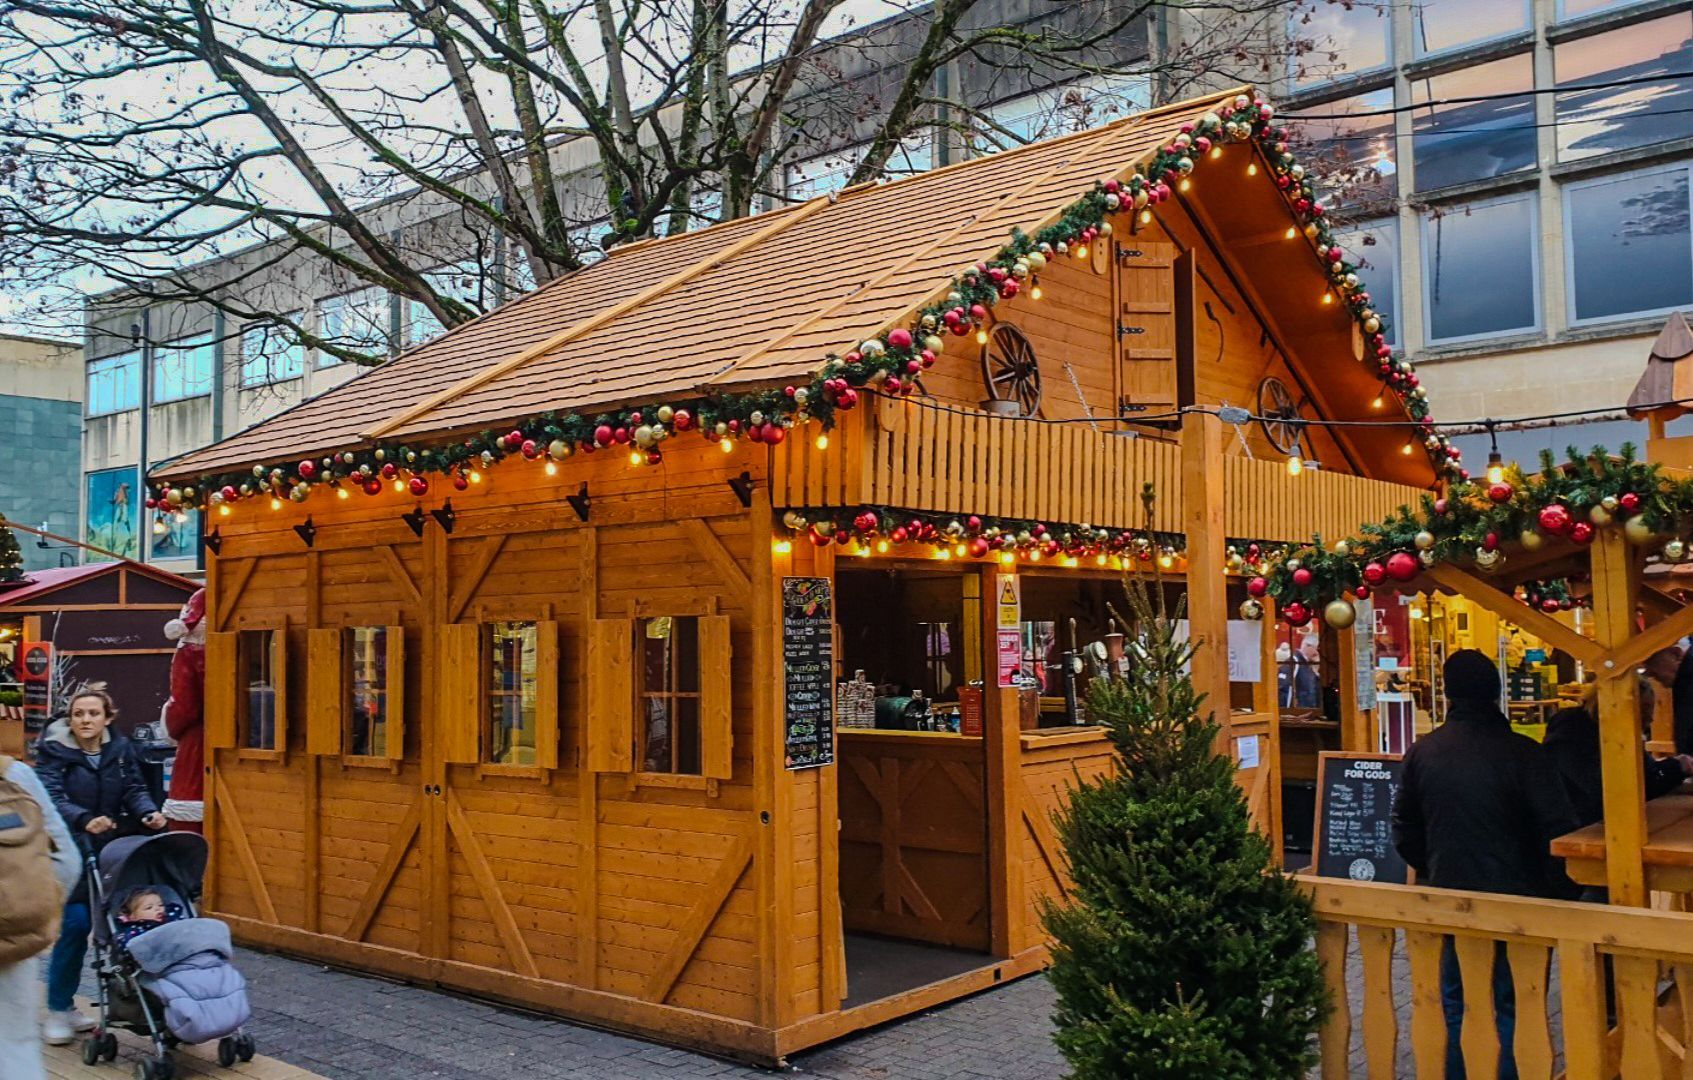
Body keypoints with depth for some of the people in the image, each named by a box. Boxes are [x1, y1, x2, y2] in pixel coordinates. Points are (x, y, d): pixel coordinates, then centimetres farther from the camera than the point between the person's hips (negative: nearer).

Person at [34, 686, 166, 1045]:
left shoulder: (121, 749, 2)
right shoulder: (54, 750, -10)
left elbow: (134, 789, -1)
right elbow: (52, 798, -21)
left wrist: (149, 813, -22)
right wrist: (85, 820, -38)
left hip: (108, 850, 5)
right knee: (75, 923, -10)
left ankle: (66, 1005, 23)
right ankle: (58, 1010, 8)